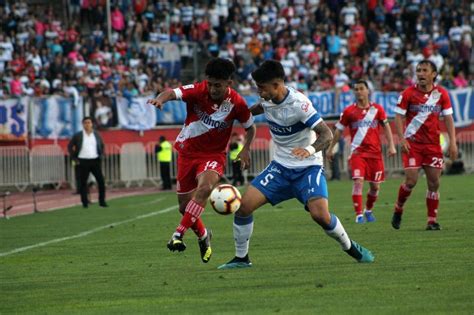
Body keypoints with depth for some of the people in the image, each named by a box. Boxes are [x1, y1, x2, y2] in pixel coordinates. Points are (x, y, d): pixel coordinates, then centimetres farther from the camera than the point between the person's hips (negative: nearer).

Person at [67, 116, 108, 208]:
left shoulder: (97, 135, 7)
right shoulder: (78, 136, 0)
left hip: (95, 161, 2)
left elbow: (102, 146, 21)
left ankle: (102, 201, 6)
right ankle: (85, 202, 8)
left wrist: (101, 156, 9)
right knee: (83, 183, 0)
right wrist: (74, 158, 1)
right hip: (83, 162, -2)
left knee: (101, 181, -4)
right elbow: (70, 146, 7)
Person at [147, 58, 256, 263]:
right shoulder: (198, 91, -16)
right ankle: (203, 235, 37)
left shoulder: (237, 103, -12)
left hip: (213, 155, -1)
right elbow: (173, 93, -33)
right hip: (187, 152, 1)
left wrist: (246, 149, -11)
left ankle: (178, 234, -30)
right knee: (185, 207, 6)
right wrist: (160, 99, -56)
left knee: (205, 187, -33)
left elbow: (250, 127, 6)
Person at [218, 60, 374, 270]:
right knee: (245, 205, -10)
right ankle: (241, 258, 6)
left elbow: (327, 134, -26)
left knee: (320, 215, -25)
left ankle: (350, 247, 4)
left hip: (308, 167, -6)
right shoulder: (267, 101, -3)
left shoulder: (298, 103, -23)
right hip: (280, 166, 6)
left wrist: (310, 150, -44)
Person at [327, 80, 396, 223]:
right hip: (357, 151, -2)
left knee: (375, 186, 5)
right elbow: (339, 130, 9)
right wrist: (330, 148, 9)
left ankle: (368, 210, 30)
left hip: (375, 152, 2)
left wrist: (391, 145, 0)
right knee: (358, 181, -19)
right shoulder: (349, 111, 2)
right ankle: (359, 215, -15)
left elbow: (386, 127, 9)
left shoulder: (377, 109, 5)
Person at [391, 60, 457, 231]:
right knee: (411, 181, -11)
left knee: (434, 183, -1)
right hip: (412, 143, -2)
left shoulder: (441, 94, 2)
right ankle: (398, 209, 14)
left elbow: (448, 118, 4)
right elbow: (399, 116, -3)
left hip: (433, 144, 2)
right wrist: (401, 139, -15)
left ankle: (432, 220, 7)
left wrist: (452, 142, -4)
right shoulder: (409, 93, -4)